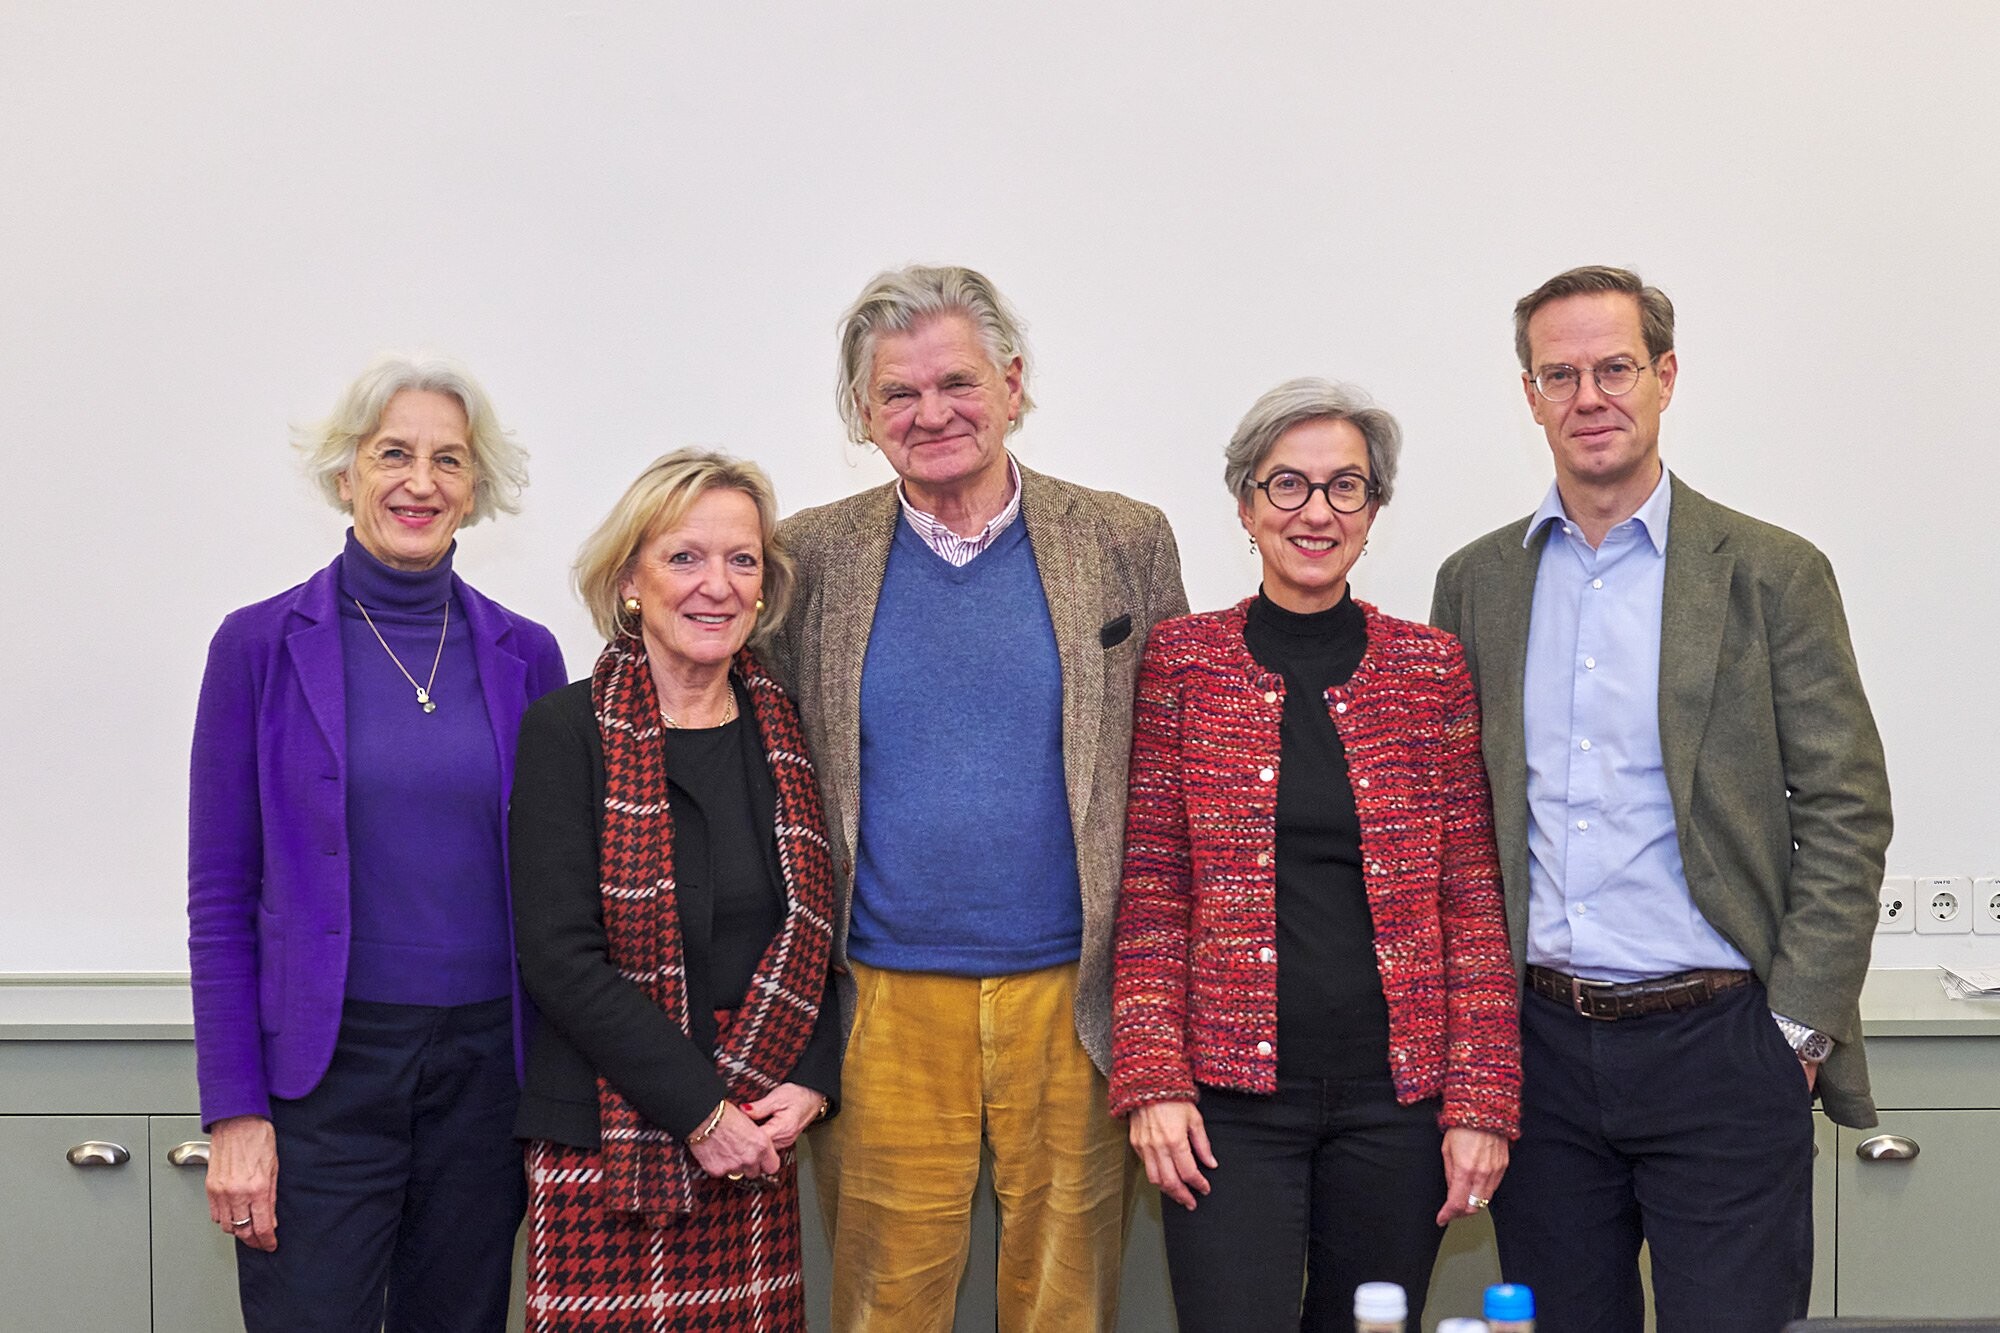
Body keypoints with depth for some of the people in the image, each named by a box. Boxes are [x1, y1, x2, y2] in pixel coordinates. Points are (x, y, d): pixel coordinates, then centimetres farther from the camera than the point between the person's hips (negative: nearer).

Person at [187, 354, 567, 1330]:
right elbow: (221, 897, -2)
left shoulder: (525, 655, 5)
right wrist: (234, 1113, -8)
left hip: (486, 1066, 3)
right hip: (321, 1067, -2)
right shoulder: (261, 645, -2)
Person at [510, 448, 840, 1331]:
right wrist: (702, 1110, -13)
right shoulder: (567, 731, -5)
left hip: (758, 1144, 4)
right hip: (604, 1145, -3)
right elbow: (558, 956, -11)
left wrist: (810, 1084, -3)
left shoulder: (785, 734, 8)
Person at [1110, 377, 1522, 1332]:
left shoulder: (1432, 669, 5)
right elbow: (1150, 896, 2)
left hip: (1395, 1094, 1)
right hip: (1231, 1097, -1)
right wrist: (1152, 1080, -6)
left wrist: (1481, 1102, -2)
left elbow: (1473, 904, 4)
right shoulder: (1184, 660, 2)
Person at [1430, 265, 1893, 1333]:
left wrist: (1800, 1025, -7)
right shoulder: (1476, 583, 9)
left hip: (1718, 1043, -3)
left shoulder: (1770, 574, 0)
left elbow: (1845, 811, -2)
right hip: (1538, 1046, 3)